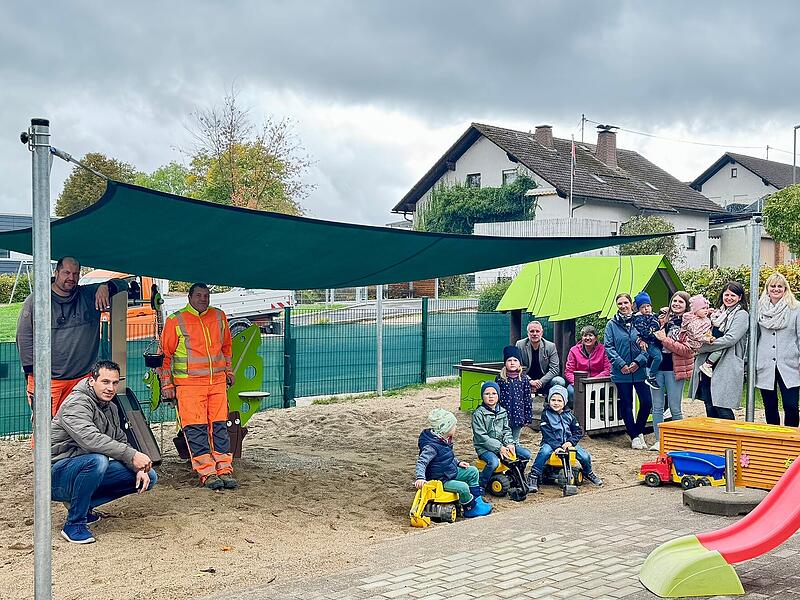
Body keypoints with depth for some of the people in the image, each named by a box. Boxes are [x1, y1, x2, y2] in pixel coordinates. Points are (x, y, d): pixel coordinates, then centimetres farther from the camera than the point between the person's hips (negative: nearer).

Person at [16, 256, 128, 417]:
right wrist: (32, 372, -5)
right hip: (46, 380, -3)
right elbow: (24, 338, 1)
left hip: (83, 378, 3)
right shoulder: (35, 301, 2)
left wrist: (106, 287, -7)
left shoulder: (89, 296, 10)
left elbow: (122, 285, 16)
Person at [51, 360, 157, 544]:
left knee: (148, 477, -1)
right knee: (97, 460, -39)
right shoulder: (76, 404, -17)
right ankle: (74, 523, -21)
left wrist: (139, 468, -4)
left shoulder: (111, 408, 12)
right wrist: (132, 455, -39)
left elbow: (121, 441, 16)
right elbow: (90, 439, -34)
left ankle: (84, 504, 7)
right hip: (59, 475, -8)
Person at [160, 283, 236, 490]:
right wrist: (166, 383, 1)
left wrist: (228, 370, 26)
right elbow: (165, 354, 4)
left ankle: (224, 470, 7)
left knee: (219, 426, 4)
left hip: (217, 381, 4)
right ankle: (207, 473, -6)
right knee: (195, 429, -7)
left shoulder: (219, 316, 12)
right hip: (188, 383, -4)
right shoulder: (175, 320, 0)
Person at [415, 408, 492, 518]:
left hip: (452, 473, 10)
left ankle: (477, 500, 14)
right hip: (440, 480, -10)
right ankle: (471, 509, -3)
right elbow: (421, 462, -32)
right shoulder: (431, 446, -28)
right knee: (463, 487, -27)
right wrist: (420, 478, -44)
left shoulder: (444, 441, 2)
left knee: (473, 471, 11)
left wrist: (458, 462, 9)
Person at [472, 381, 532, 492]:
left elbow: (506, 430, 14)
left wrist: (509, 443, -7)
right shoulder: (478, 414, -9)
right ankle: (481, 485, -16)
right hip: (484, 447, -6)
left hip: (502, 444, 6)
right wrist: (499, 447, -19)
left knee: (526, 454, -6)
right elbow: (481, 437, -14)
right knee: (494, 462, -36)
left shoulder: (503, 412, 11)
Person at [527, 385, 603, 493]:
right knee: (544, 451, -36)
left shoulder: (568, 414, 8)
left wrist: (571, 441, -11)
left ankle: (588, 473, 20)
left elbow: (578, 431, 7)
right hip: (551, 443, -3)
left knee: (585, 456, -15)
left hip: (567, 443, 3)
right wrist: (557, 446, -22)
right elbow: (547, 434, -11)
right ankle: (533, 476, -26)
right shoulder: (546, 414, -3)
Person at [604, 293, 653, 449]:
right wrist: (621, 364, -12)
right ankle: (634, 437, 17)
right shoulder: (612, 324, 2)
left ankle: (639, 431, 22)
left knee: (647, 402, -1)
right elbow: (608, 347, -2)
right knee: (626, 405, 5)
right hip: (621, 372, -1)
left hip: (640, 370, 1)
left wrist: (639, 361, -11)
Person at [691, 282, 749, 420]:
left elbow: (730, 339, -14)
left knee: (722, 408, -11)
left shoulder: (741, 315, -2)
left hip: (726, 366, -7)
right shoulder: (718, 314, 19)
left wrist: (702, 348, -11)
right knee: (709, 408, 7)